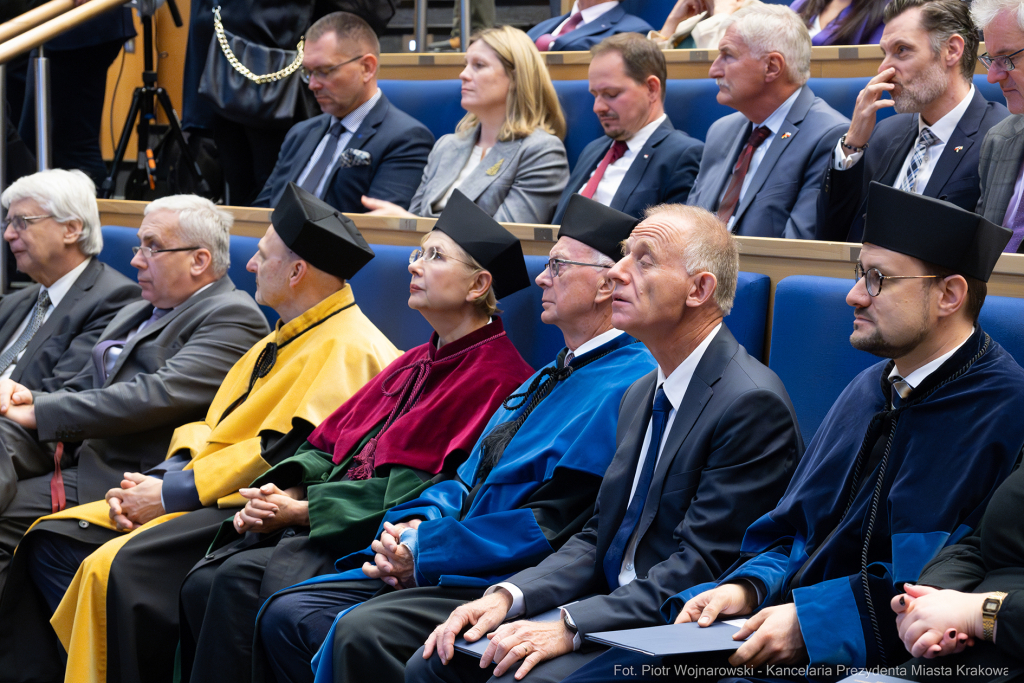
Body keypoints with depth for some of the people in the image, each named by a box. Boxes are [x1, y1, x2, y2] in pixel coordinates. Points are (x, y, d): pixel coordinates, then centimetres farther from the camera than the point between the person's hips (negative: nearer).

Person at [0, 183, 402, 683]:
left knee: (115, 567, -29)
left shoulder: (347, 351, -13)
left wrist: (170, 492, -15)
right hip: (205, 496, 11)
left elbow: (282, 456, -21)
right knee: (53, 539, 0)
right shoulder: (283, 340, 21)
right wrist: (156, 479, 1)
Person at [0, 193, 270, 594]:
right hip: (75, 460, 8)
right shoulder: (133, 314, 27)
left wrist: (40, 411, -12)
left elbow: (159, 396, -15)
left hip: (131, 479, -8)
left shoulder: (232, 317, -3)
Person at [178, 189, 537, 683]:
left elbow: (411, 493, -16)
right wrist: (283, 491, -3)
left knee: (240, 578, -24)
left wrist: (302, 510, -15)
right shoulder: (416, 364, 19)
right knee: (202, 582, -11)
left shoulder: (493, 373, -10)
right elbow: (329, 443, 18)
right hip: (337, 524, 8)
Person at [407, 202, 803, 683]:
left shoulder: (752, 404, -16)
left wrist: (569, 626, -25)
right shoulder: (641, 395, 16)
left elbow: (700, 569, -20)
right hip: (613, 610, 9)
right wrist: (508, 595, -1)